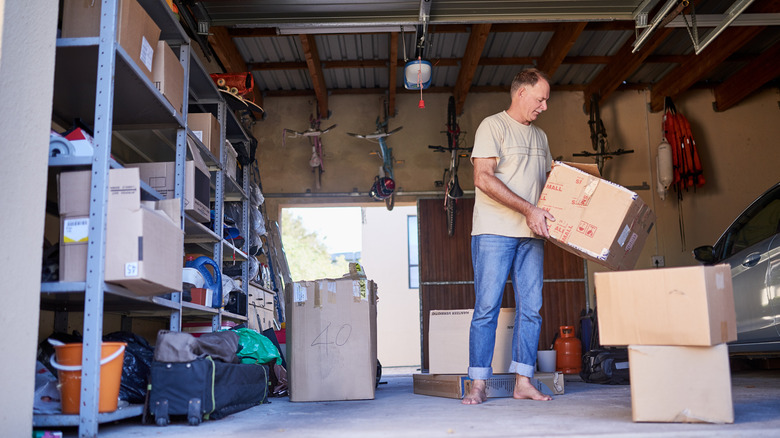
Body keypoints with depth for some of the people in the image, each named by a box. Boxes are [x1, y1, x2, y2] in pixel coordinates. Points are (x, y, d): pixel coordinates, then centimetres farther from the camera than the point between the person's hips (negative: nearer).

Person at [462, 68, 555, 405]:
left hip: (531, 234, 7)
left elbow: (548, 182, 27)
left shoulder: (540, 137, 21)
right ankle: (478, 385, 1)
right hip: (494, 230, -6)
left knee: (530, 309, 3)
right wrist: (528, 209, -17)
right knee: (487, 307, -5)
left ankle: (523, 382, 10)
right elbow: (484, 178, -13)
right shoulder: (493, 126, -1)